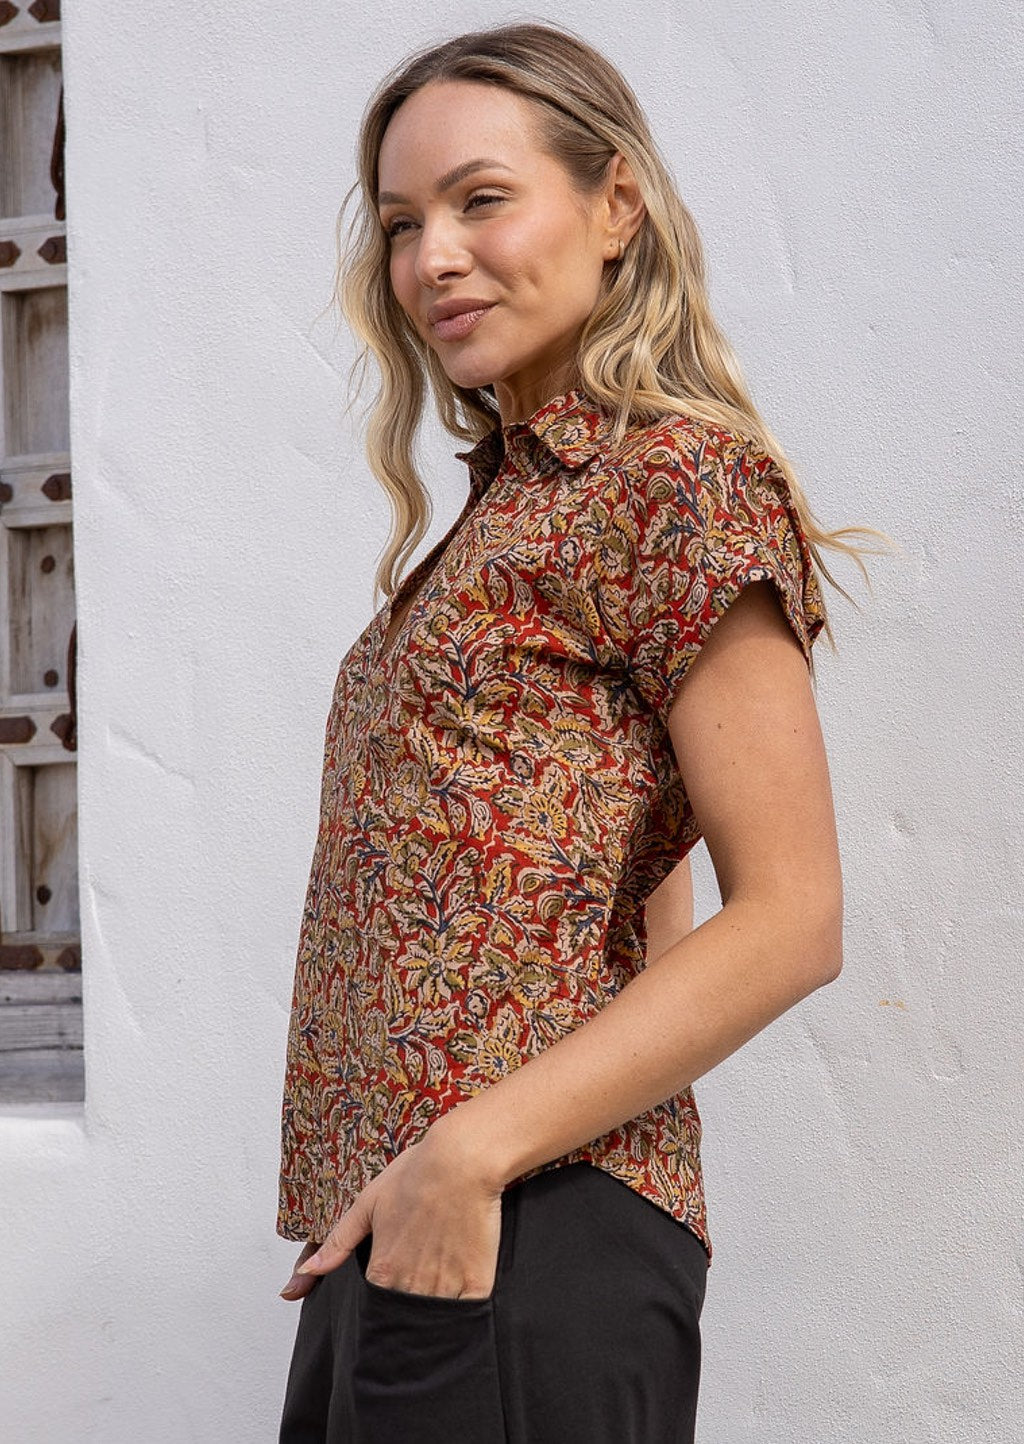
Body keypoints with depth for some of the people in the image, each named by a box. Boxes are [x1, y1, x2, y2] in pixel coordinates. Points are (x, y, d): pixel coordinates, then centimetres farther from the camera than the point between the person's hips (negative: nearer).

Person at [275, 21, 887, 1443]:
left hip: (528, 1227, -8)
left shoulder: (683, 479, -8)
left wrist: (469, 1155, -20)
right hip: (385, 1226, 8)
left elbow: (788, 920, -15)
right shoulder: (513, 498, 17)